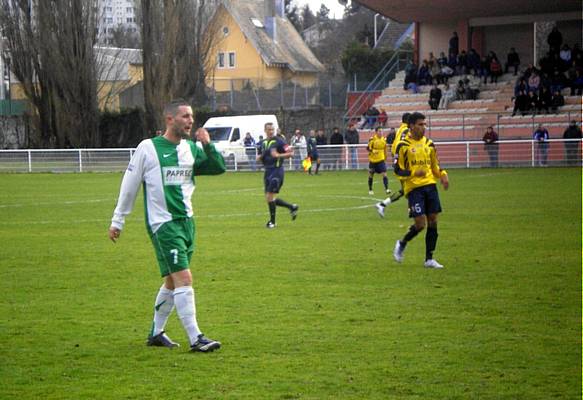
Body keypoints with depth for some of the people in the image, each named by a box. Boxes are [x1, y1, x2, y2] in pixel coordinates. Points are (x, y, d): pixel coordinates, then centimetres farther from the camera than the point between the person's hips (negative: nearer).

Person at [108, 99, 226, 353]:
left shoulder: (191, 149, 9)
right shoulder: (148, 148, -7)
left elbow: (219, 168, 8)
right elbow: (129, 185, -1)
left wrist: (207, 145, -9)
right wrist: (117, 222, 3)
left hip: (186, 221, 7)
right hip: (163, 224, -7)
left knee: (172, 281, 13)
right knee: (184, 279, -14)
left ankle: (156, 333, 27)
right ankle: (195, 339, -13)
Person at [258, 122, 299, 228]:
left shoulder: (278, 141, -9)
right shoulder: (264, 142, 12)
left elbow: (291, 152, -12)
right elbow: (262, 155, 25)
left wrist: (279, 155, -22)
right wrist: (259, 157, 2)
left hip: (277, 170, -8)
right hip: (268, 171, 8)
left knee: (270, 196, -11)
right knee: (269, 198, 8)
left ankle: (272, 221, 1)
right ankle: (292, 207, 24)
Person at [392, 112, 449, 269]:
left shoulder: (429, 144, 12)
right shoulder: (403, 146, -4)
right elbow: (397, 169, -5)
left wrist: (443, 175, 2)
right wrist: (413, 173, -21)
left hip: (430, 185, 5)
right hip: (414, 188, -5)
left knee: (433, 222, 1)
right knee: (420, 223, -12)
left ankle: (429, 259, 10)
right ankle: (401, 244, 16)